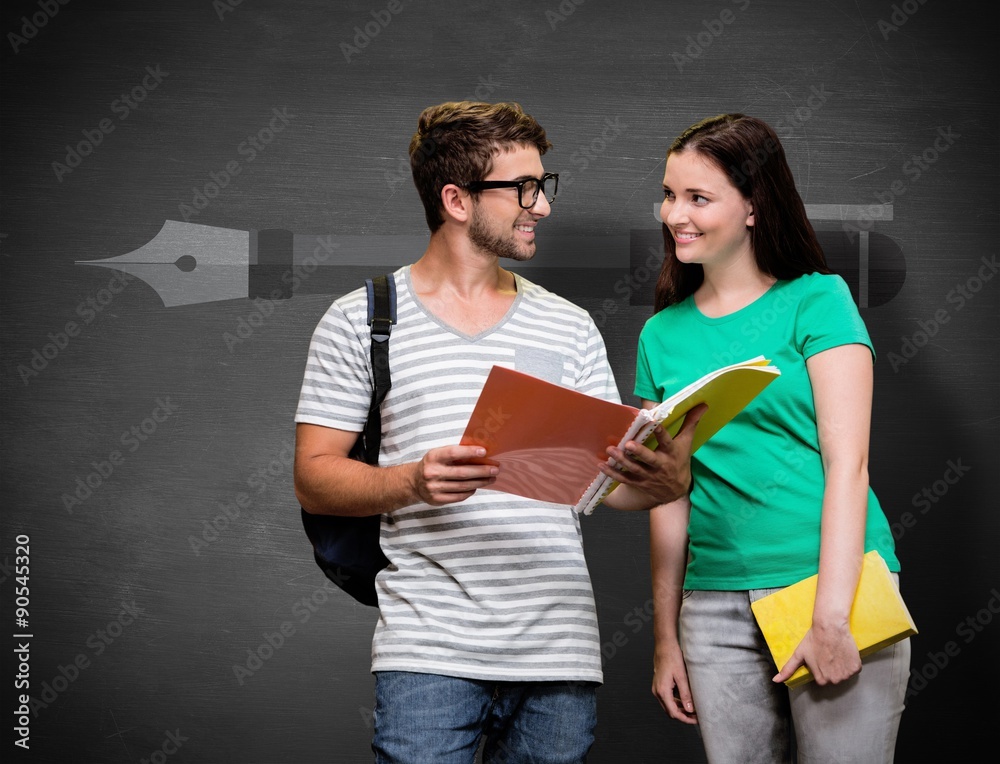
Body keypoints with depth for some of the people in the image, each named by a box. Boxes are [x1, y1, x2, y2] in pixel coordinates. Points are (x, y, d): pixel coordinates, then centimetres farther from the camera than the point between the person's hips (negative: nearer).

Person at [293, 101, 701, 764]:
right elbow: (314, 478, 2)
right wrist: (413, 481, -16)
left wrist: (666, 479, -12)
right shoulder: (358, 322, 4)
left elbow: (607, 477, 10)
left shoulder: (570, 326, 14)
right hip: (429, 655, -3)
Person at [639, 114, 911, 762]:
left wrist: (831, 617, -17)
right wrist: (666, 636, 9)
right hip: (716, 606, 4)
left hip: (836, 583, -4)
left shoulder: (818, 301, -2)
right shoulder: (663, 335, 11)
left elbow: (847, 463, -9)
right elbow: (669, 496, 12)